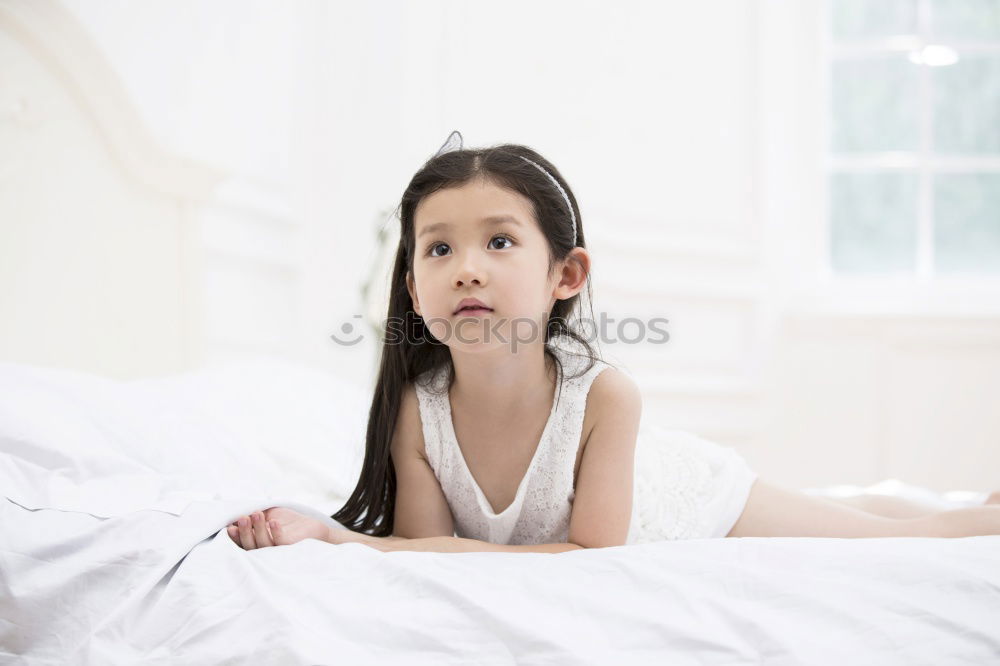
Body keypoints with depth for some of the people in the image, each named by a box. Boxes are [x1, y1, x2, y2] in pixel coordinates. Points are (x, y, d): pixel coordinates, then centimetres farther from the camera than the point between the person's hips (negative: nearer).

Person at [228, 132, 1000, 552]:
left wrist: (454, 550, -44)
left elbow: (597, 556, -39)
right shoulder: (416, 408, -30)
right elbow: (420, 544, -25)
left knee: (916, 538, 16)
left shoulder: (602, 394, -41)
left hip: (705, 505, -4)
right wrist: (320, 535, -43)